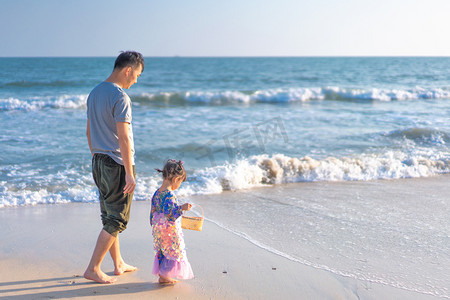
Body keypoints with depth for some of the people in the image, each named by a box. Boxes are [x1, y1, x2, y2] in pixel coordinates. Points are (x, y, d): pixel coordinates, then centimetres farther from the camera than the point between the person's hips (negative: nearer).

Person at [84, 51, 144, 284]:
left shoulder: (94, 93, 11)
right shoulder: (120, 97, -17)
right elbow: (123, 137, -21)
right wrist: (129, 173, -19)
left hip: (99, 162, 9)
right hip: (117, 164, -9)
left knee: (109, 217, 16)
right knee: (117, 221, 0)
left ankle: (119, 264, 27)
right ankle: (93, 269, 3)